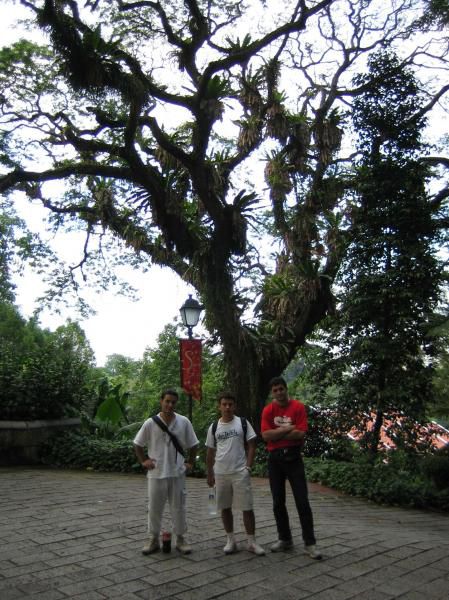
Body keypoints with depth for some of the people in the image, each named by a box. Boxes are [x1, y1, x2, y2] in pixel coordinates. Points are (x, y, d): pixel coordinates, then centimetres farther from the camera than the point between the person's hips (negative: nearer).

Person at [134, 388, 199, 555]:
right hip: (156, 473, 0)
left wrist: (190, 462, 3)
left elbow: (192, 445, 7)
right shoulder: (150, 423, -6)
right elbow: (137, 444, 6)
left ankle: (180, 539, 24)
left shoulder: (184, 422, -4)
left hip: (177, 473, 0)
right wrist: (143, 460, -2)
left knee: (178, 507, 9)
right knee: (154, 507, 10)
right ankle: (153, 539, 25)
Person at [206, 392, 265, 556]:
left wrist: (248, 466, -9)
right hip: (221, 473, 3)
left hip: (240, 472, -2)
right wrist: (210, 474, 10)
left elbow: (251, 446, 0)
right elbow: (210, 452, 11)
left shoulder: (243, 423, -1)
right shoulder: (213, 427, 5)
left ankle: (252, 542, 9)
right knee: (225, 508, 9)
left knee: (247, 507, -1)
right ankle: (231, 540, 22)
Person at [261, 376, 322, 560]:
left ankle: (310, 543, 7)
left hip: (293, 457, -3)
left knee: (302, 501, -1)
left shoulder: (298, 407, -5)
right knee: (278, 502, 10)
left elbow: (300, 433, -15)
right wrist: (287, 429, -14)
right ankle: (285, 539, 24)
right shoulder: (268, 410, 1)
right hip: (274, 459, 3)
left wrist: (276, 433, -11)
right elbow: (265, 436, -10)